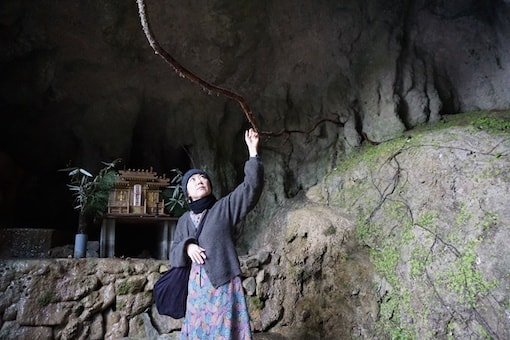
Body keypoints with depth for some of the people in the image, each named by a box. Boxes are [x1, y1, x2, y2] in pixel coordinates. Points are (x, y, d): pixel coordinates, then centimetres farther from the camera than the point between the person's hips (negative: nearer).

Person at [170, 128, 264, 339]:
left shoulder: (225, 207, 3)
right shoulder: (184, 220, 14)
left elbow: (252, 187, -10)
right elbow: (174, 254, 13)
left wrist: (253, 151, -17)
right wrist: (187, 247, -10)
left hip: (224, 284, -3)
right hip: (196, 286, 4)